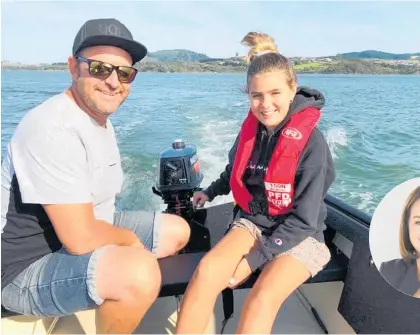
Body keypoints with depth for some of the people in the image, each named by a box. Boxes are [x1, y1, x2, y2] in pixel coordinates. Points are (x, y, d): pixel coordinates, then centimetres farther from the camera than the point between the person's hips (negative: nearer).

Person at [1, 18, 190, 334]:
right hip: (30, 267, -9)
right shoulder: (53, 129, -26)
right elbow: (81, 239, -29)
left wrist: (122, 238, -1)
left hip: (80, 228, 9)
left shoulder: (102, 119, 5)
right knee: (140, 271, -35)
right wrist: (129, 238, -11)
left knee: (177, 231, 11)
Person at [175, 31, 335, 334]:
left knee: (262, 300, -29)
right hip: (254, 221, 4)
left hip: (300, 235, -4)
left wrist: (254, 259, -20)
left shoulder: (311, 142, -19)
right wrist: (211, 192, 19)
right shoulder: (252, 128, -4)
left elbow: (303, 220, -18)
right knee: (207, 271, -23)